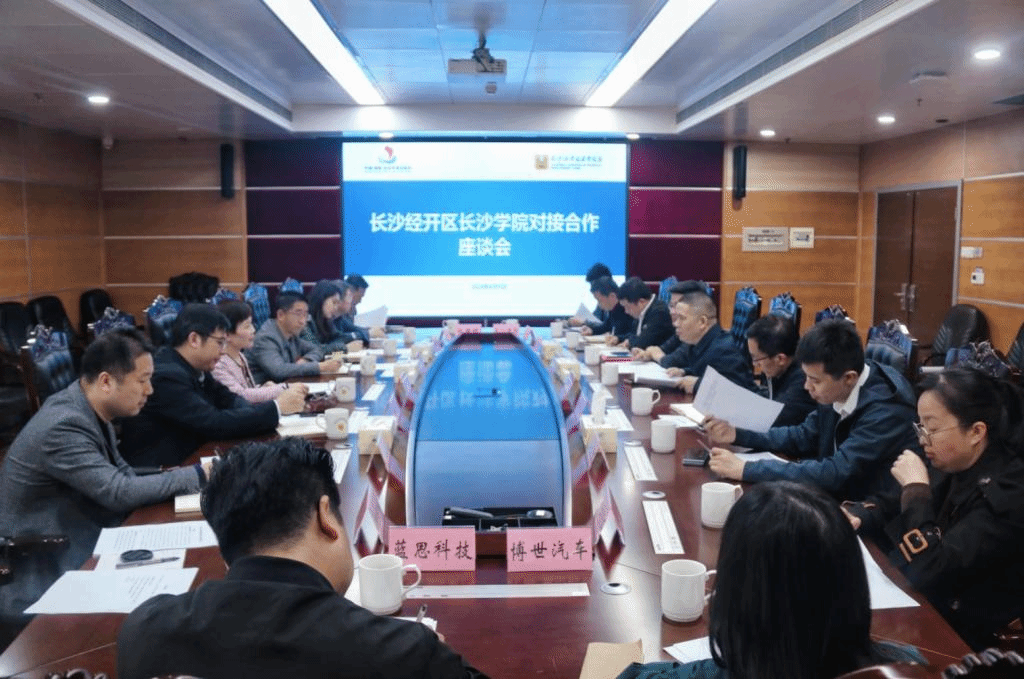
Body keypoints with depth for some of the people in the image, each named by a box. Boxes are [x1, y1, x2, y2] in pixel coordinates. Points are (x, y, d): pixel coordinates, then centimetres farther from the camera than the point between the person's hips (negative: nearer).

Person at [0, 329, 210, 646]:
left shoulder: (86, 409, 1)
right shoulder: (64, 425, -26)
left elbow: (119, 477, 6)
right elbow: (120, 493, -25)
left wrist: (182, 477, -9)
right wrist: (198, 475, -17)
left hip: (73, 552, 8)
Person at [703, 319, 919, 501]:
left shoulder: (886, 409, -27)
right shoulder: (837, 391, -6)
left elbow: (834, 472, -31)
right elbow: (803, 436, 10)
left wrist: (746, 469, -30)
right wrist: (738, 435, -2)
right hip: (840, 496, 6)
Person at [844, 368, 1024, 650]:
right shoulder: (952, 465, -1)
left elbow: (929, 574, -32)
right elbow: (892, 505, 11)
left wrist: (916, 488, -25)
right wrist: (855, 517, -10)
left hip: (961, 637, -7)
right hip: (921, 601, 7)